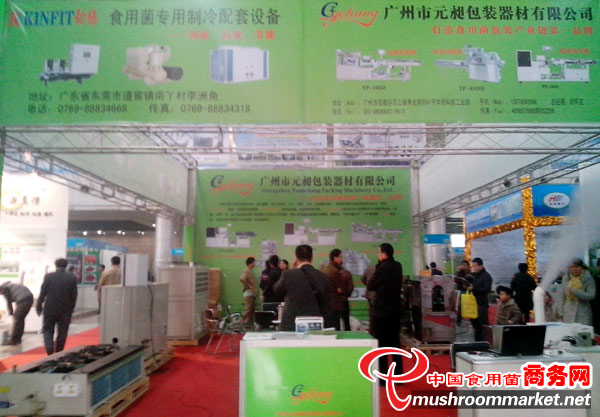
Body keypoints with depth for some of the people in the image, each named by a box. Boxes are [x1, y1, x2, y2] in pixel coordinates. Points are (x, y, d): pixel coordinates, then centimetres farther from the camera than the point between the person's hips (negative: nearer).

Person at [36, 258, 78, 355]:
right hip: (65, 310, 1)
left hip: (50, 309, -1)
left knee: (48, 330, 12)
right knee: (62, 332, 11)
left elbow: (42, 293, -3)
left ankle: (50, 350, -8)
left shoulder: (48, 276, -6)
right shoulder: (72, 278, -3)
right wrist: (71, 309, 9)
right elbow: (74, 296, -1)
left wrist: (38, 307, 9)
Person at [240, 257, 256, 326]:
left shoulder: (249, 271, 17)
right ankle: (245, 322, -5)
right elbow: (242, 279, -30)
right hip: (248, 293, -10)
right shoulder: (246, 271, -13)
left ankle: (250, 322, 16)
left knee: (252, 310, 12)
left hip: (251, 293, 10)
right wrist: (247, 286, -20)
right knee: (248, 309, -8)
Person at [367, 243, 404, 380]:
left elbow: (370, 286, -9)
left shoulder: (383, 268, -16)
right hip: (395, 309, 7)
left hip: (382, 310, -7)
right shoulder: (397, 266, 6)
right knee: (395, 342, 13)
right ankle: (398, 375, 19)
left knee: (380, 343, 2)